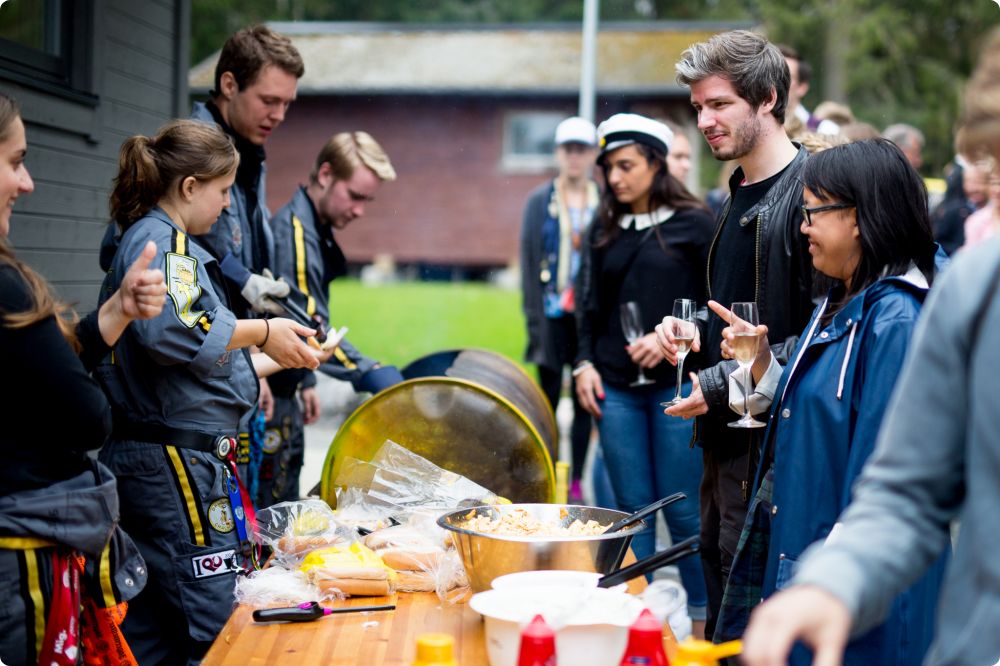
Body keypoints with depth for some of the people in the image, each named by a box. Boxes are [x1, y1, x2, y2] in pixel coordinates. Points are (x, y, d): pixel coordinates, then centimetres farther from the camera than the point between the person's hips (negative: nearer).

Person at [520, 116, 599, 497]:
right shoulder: (540, 201, 4)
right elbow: (528, 260, 3)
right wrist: (533, 318, -4)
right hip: (554, 317, 0)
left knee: (584, 401, 6)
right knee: (548, 398, 4)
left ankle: (576, 482, 15)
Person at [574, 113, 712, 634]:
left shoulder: (694, 224, -1)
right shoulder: (603, 230, 12)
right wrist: (585, 363, 3)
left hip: (677, 382, -4)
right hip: (615, 386, 4)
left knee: (683, 509, 0)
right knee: (632, 508, 6)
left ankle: (702, 618, 13)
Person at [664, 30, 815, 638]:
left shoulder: (808, 192, -15)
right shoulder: (741, 192, 15)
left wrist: (723, 384, -17)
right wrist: (693, 333, 7)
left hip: (774, 439, -9)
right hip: (726, 434, 9)